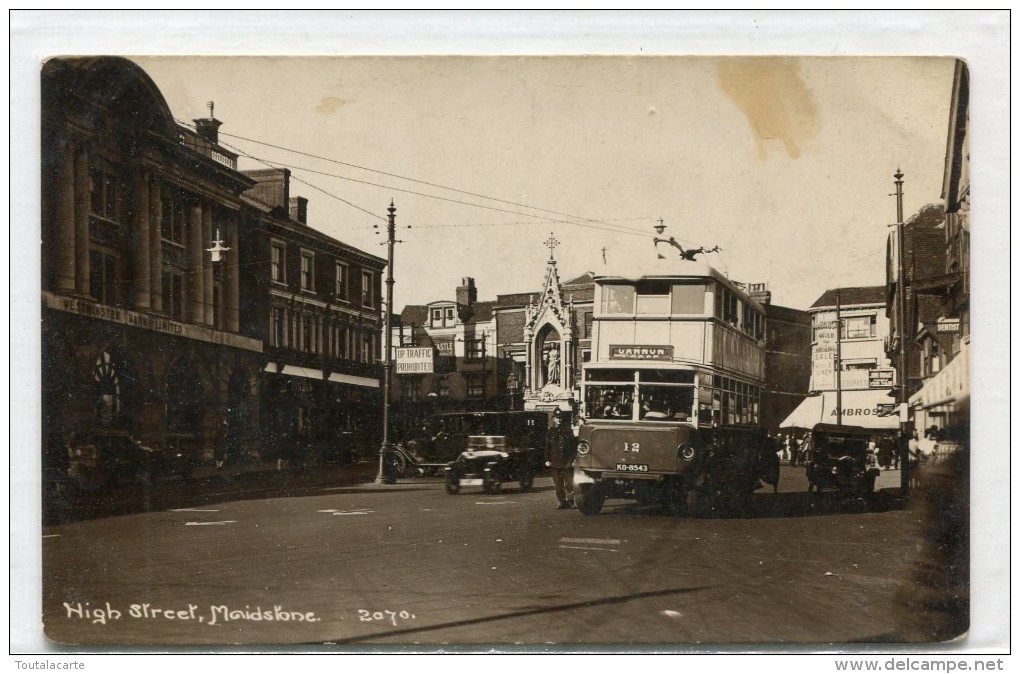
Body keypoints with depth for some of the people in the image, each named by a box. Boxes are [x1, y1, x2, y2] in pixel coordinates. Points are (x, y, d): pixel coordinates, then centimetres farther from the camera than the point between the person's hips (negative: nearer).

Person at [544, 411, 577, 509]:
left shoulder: (568, 430, 2)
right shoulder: (551, 431, 9)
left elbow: (574, 445, 2)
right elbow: (547, 447, 12)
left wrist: (573, 459, -4)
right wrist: (547, 460, 6)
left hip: (567, 461, -3)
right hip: (555, 461, 3)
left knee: (569, 483, -1)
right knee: (558, 484, 4)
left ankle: (570, 501, 7)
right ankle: (562, 502, 10)